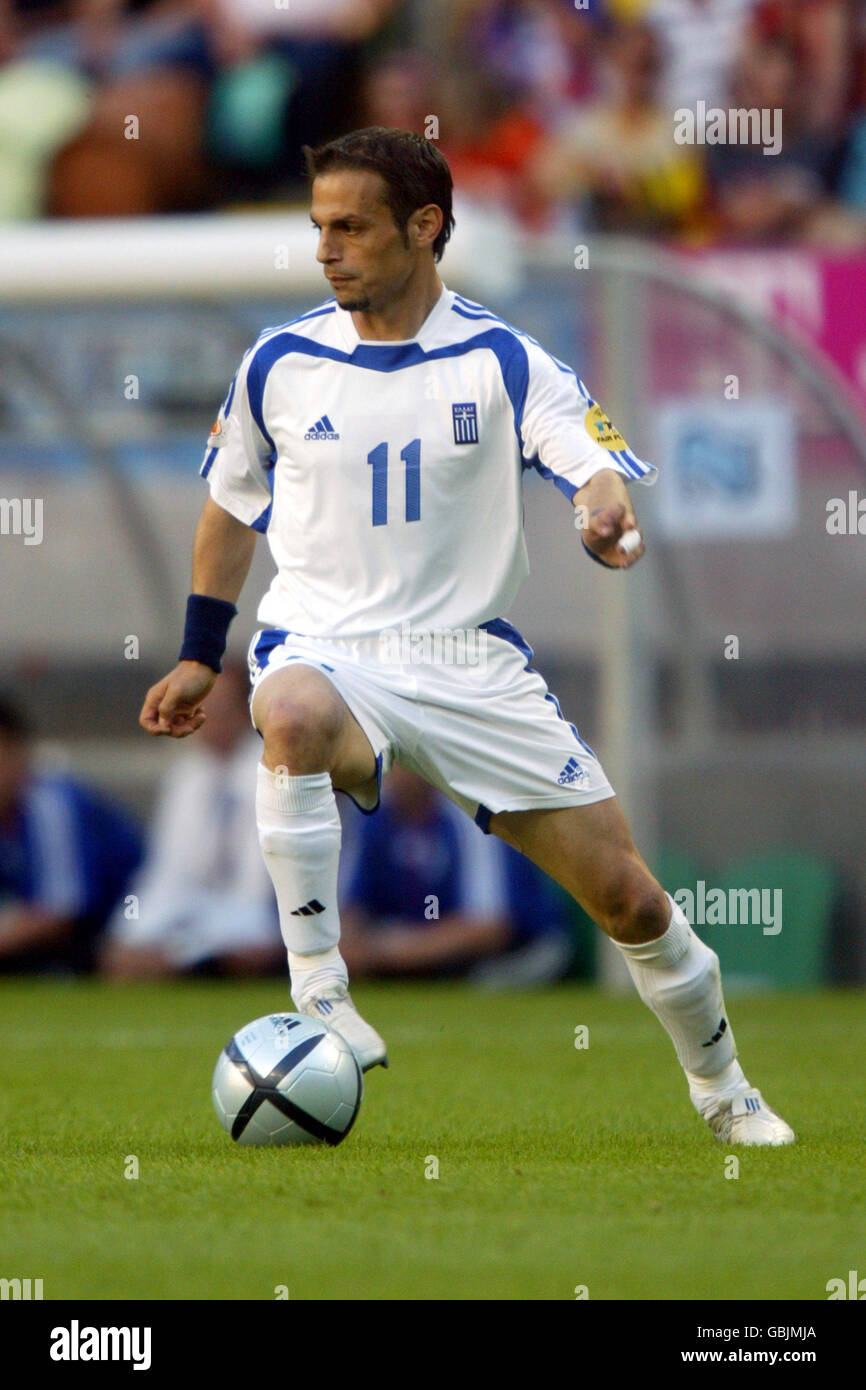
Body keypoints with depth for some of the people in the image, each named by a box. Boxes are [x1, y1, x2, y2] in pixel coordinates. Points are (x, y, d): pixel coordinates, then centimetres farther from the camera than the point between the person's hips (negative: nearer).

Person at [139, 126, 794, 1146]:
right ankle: (318, 999, -35)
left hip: (469, 663, 0)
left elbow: (605, 468, -13)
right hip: (325, 647, 0)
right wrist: (200, 657, 19)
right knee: (294, 716, -40)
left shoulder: (500, 361, -3)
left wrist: (609, 513, -37)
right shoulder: (281, 362, 3)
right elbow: (230, 506, 18)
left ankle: (721, 1087, 26)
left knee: (627, 897, -1)